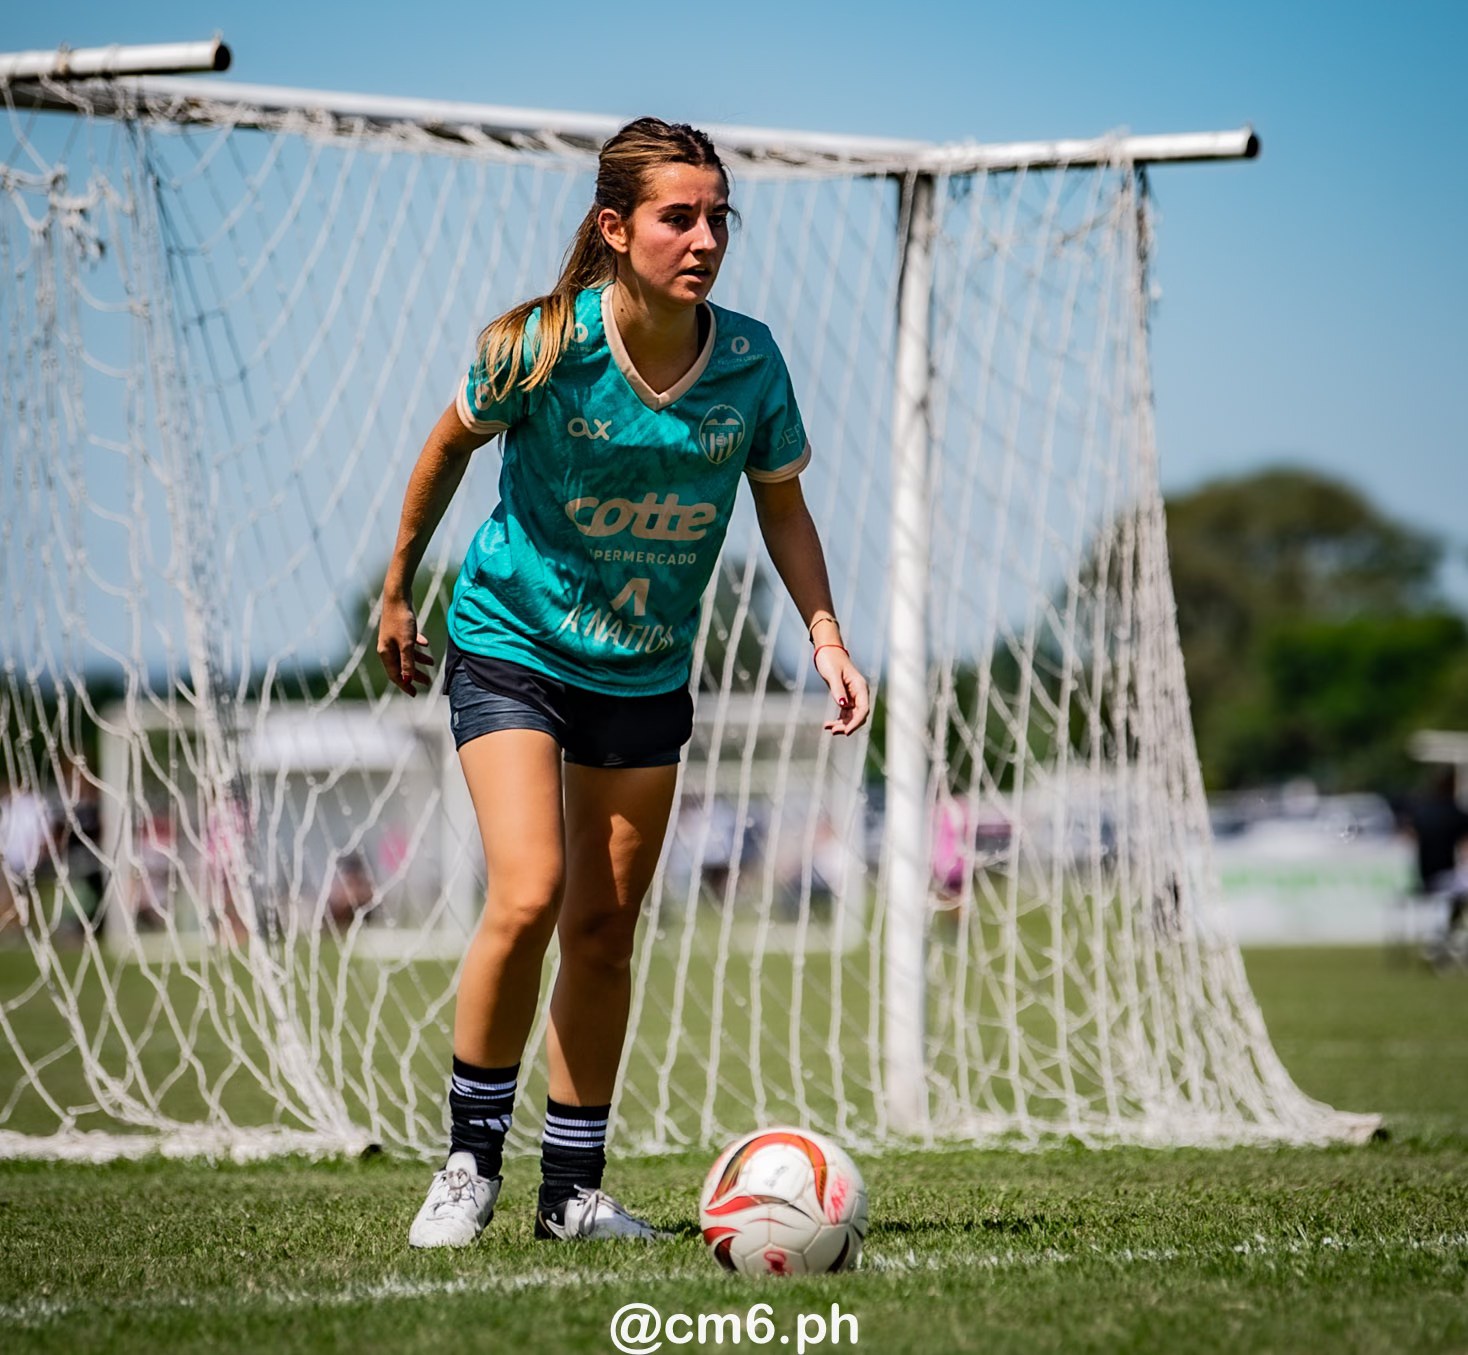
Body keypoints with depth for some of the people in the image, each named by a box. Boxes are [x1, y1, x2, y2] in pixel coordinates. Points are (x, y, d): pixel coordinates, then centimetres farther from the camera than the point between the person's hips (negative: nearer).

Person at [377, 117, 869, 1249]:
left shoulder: (749, 362, -13)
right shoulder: (542, 346, -21)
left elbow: (782, 505, 4)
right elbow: (453, 442, -1)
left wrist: (825, 633, -8)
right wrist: (398, 591, 8)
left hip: (647, 672, 3)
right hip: (511, 645, -3)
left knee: (604, 932, 7)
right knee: (528, 898, -19)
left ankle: (574, 1189, 19)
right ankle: (471, 1165, -2)